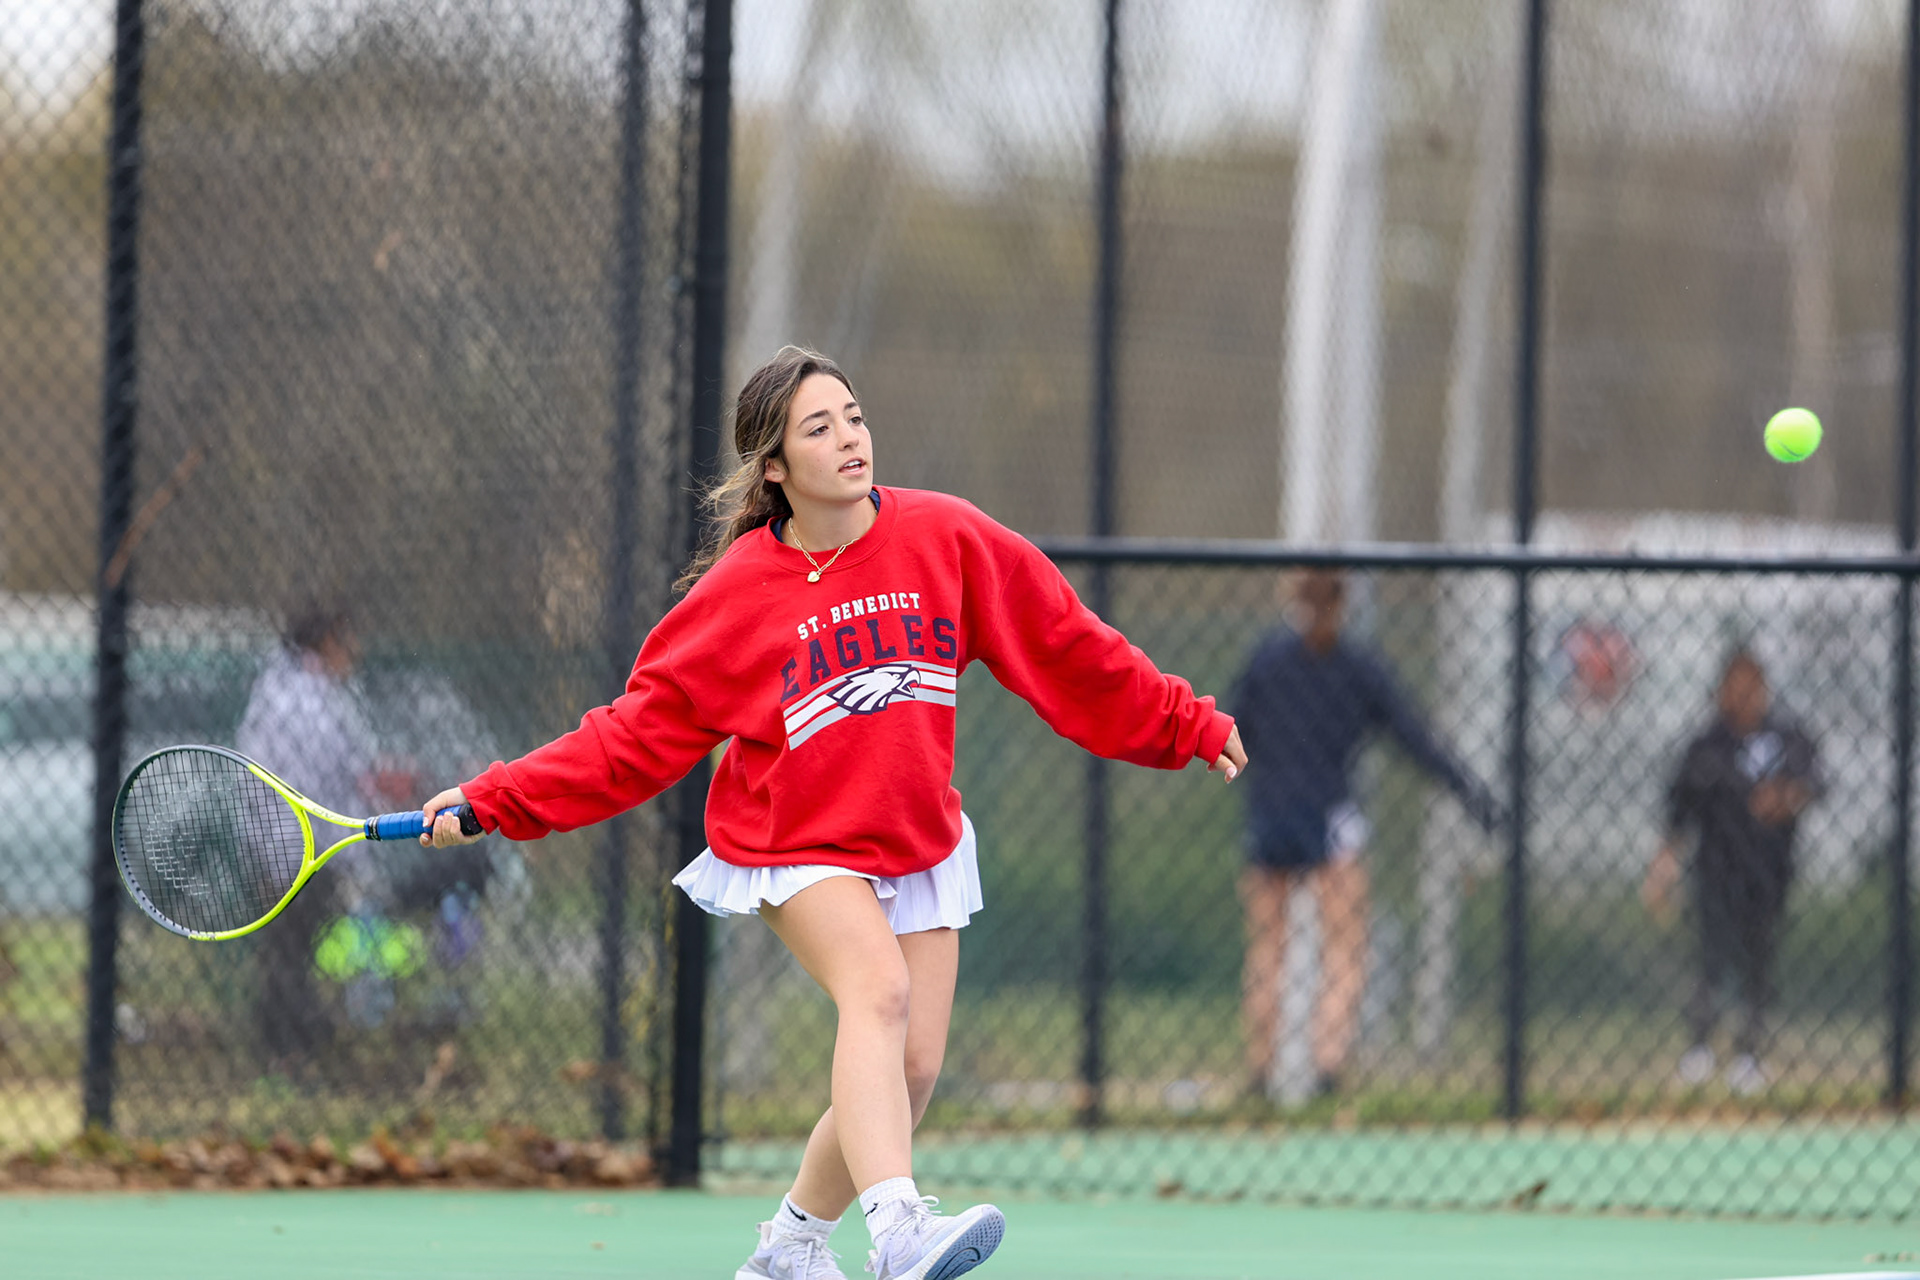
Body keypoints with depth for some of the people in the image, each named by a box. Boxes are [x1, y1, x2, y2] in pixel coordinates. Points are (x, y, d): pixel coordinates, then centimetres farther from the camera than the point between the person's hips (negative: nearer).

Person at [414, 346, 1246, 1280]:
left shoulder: (946, 538, -4)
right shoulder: (738, 591, -9)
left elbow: (1066, 649, 6)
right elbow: (641, 730, -5)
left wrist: (1187, 724, 11)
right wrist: (495, 802, -11)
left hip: (920, 845, 4)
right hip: (798, 848, -4)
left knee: (910, 1071, -4)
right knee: (880, 987, -31)